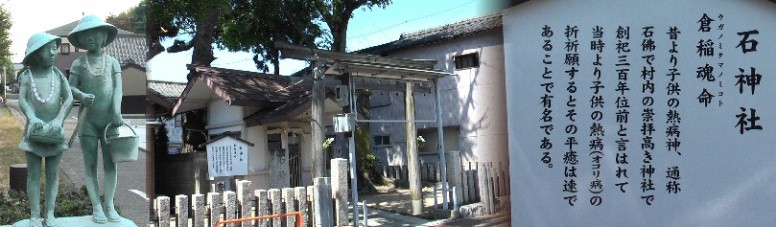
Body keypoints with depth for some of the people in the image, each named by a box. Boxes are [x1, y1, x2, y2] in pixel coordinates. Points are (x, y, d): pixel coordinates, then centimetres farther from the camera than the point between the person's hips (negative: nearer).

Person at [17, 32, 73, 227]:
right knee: (33, 174, 3)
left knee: (53, 174, 5)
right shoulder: (26, 76, -1)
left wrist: (59, 119, -24)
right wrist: (32, 117, -30)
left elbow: (69, 99, -9)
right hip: (34, 130, -1)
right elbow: (22, 100, -12)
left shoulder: (58, 75, 0)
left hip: (55, 131, 1)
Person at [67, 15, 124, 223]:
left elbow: (117, 88, -2)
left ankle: (109, 206, 8)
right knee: (90, 165, 2)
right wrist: (82, 96, -19)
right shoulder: (78, 64, 5)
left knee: (110, 163, 1)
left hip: (109, 120, 0)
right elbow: (71, 88, 4)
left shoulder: (112, 62, 6)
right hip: (88, 120, 0)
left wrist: (117, 111, -17)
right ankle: (96, 207, 6)